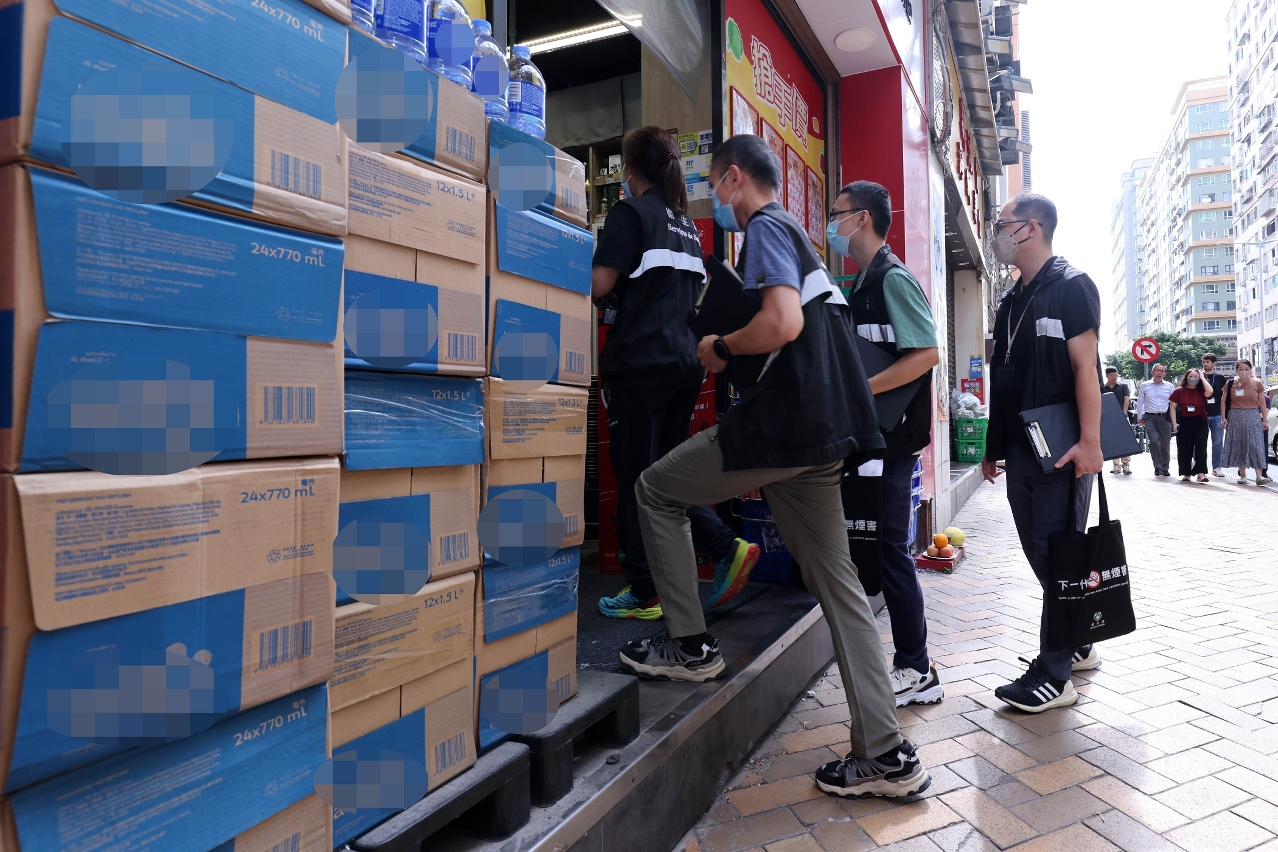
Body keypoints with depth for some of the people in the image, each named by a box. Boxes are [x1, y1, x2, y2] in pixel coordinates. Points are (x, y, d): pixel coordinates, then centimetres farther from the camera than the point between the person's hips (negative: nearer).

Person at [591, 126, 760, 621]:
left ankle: (644, 595, 8)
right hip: (685, 361, 8)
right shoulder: (686, 223, 19)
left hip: (641, 362, -8)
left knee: (636, 478, 0)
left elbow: (600, 285, -15)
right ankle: (727, 547, 8)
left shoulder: (631, 213, -5)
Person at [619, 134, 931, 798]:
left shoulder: (765, 227, -5)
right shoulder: (793, 234, 25)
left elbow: (783, 323, -23)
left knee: (655, 490, 7)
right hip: (817, 430, 10)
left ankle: (688, 644, 13)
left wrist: (721, 350, -6)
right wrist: (735, 355, 22)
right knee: (837, 584, 9)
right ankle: (885, 755, 14)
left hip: (781, 426, -10)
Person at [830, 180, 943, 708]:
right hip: (866, 437, 9)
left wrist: (859, 391, -24)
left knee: (889, 548, -4)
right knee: (876, 546, 13)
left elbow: (927, 353, -20)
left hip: (889, 437, -9)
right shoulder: (863, 284, 18)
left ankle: (915, 671, 10)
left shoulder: (893, 278, -10)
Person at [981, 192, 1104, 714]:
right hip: (1021, 448, 8)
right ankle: (1078, 646, 30)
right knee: (1039, 550, 13)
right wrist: (994, 446, 18)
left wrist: (1089, 441, -21)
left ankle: (1053, 676, 3)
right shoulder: (1011, 301, 17)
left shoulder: (1071, 286, -6)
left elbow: (1085, 367, -14)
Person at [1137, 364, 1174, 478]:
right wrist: (1139, 417, 7)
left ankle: (1165, 468, 20)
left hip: (1165, 418, 2)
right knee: (1153, 441, -16)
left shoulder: (1169, 386, 8)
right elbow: (1140, 402, 10)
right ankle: (1157, 467, -6)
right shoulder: (1144, 385, 6)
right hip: (1150, 417, -1)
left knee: (1165, 444, 7)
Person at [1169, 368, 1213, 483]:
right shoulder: (1179, 391, 3)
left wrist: (1202, 378, -7)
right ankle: (1186, 473, 15)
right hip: (1184, 422, 0)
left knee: (1201, 447, -5)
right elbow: (1172, 408, 4)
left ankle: (1201, 472, -4)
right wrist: (1174, 423, -5)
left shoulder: (1201, 391, 3)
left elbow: (1209, 392, -21)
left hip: (1200, 422, 0)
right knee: (1184, 449, 5)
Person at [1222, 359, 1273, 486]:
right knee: (1238, 446, 4)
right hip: (1235, 418, 1)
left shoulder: (1257, 383, 0)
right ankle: (1242, 475, 12)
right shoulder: (1230, 384, 1)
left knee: (1256, 445, -6)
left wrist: (1265, 419, 5)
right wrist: (1224, 418, 1)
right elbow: (1224, 401, 7)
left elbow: (1262, 403, 5)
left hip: (1253, 417, -1)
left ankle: (1259, 476, -8)